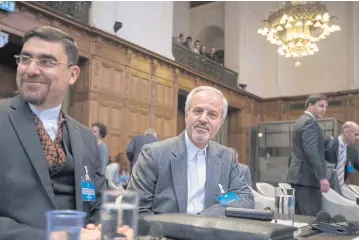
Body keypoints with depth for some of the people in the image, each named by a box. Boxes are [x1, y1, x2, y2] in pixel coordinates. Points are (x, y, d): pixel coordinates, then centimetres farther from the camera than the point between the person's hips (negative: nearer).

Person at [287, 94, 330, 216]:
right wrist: (322, 177, -23)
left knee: (299, 216, 12)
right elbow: (311, 151, -22)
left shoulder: (301, 121, 20)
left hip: (300, 175, 10)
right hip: (308, 176, -10)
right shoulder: (309, 122, -12)